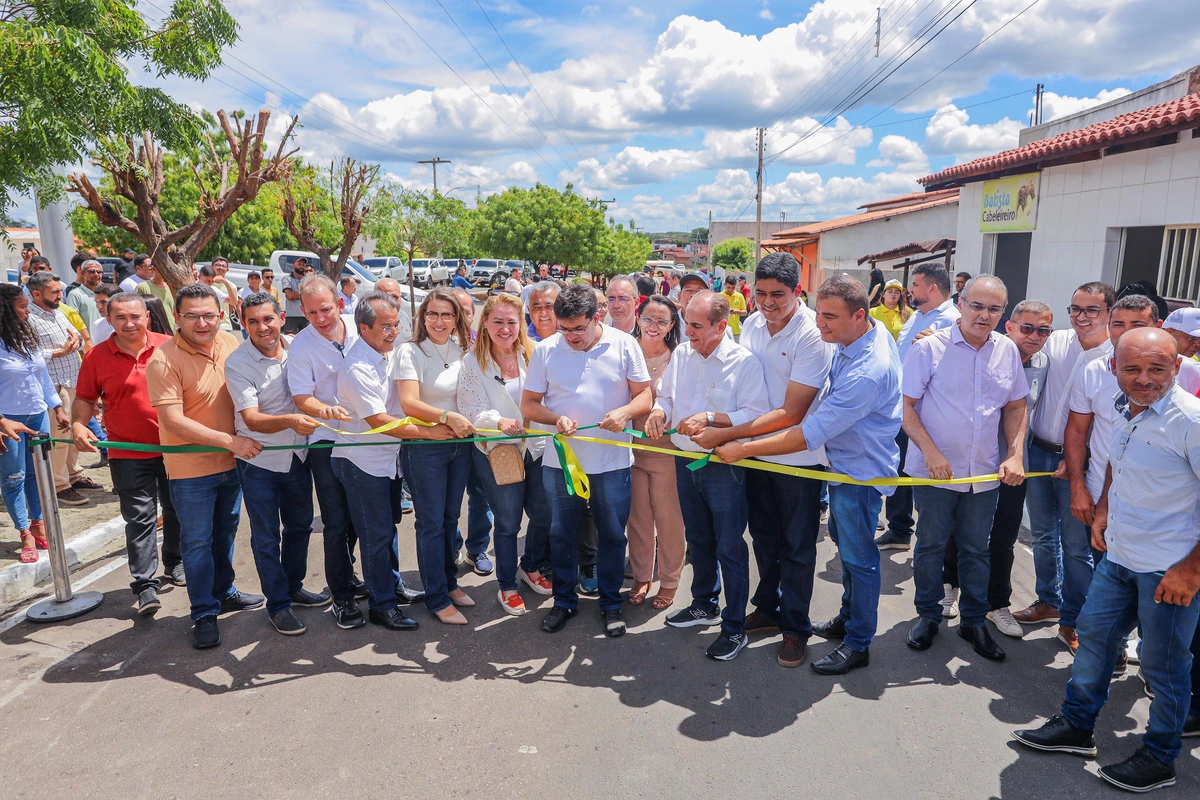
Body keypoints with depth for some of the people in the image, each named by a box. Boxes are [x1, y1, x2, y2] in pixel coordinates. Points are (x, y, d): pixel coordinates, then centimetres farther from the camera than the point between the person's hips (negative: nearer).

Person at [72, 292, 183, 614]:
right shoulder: (97, 357, -4)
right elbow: (85, 399, 6)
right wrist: (78, 425, -13)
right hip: (128, 453, -1)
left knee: (176, 510, 16)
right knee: (140, 518, 1)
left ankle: (175, 563, 37)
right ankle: (145, 584, 9)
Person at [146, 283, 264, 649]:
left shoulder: (231, 344, -2)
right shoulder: (163, 360, -18)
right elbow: (173, 421, -23)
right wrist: (230, 441, -26)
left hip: (232, 462, 6)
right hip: (190, 469, -5)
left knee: (225, 534, 22)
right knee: (197, 542, 7)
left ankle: (224, 591, 40)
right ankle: (204, 614, 20)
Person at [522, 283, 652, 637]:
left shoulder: (624, 344, -4)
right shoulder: (546, 350, -2)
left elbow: (645, 394, -2)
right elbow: (528, 404, 2)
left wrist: (624, 412, -23)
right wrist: (556, 418, -18)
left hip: (612, 462, -1)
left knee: (612, 535, 10)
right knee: (561, 534, 13)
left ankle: (611, 604, 29)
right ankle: (564, 601, 33)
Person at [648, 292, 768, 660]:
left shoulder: (744, 362, -13)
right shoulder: (680, 354, 5)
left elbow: (755, 414, -18)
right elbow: (666, 395, 12)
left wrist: (711, 417, -28)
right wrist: (659, 411, -10)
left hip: (724, 467, -6)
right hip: (685, 462, 6)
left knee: (730, 548, 3)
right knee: (697, 540, 21)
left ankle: (735, 627, 17)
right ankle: (704, 605, 41)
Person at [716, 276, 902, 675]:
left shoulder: (866, 372, -35)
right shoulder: (871, 329, -4)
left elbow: (810, 435, -33)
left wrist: (743, 449, -28)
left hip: (861, 470, -10)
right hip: (845, 460, 10)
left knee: (857, 555, 5)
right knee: (843, 539, 23)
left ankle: (857, 644, 23)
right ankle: (848, 617, 42)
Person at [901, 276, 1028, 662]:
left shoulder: (1008, 350, 3)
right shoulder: (930, 347, -11)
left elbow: (1016, 407, 11)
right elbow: (905, 404, -11)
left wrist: (1016, 455, -2)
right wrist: (931, 452, -19)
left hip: (985, 472, 4)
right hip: (935, 470, -3)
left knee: (976, 549, 15)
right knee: (931, 545, 10)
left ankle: (974, 621, 31)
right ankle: (928, 616, 29)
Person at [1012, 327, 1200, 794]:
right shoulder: (1125, 409, 1)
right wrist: (1103, 511, 13)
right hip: (1119, 556, 7)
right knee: (1093, 634, 17)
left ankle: (1160, 758, 31)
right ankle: (1077, 727, 35)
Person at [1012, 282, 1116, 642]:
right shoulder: (1054, 342, 0)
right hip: (1038, 451, 4)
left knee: (1076, 546, 6)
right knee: (1043, 536, 18)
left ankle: (1072, 620, 23)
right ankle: (1048, 601, 37)